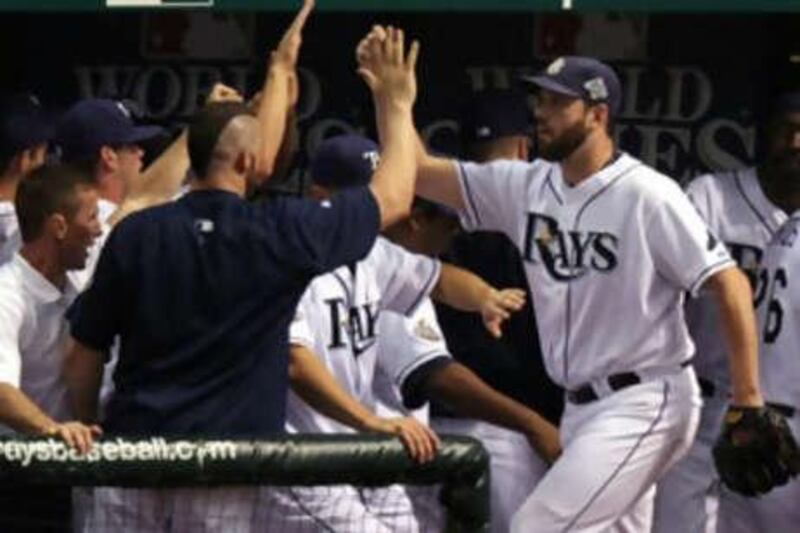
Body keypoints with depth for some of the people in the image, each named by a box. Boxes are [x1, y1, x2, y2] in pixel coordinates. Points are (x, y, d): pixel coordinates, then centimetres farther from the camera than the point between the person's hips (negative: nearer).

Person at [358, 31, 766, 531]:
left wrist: (748, 402, -19)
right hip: (582, 407, 8)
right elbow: (418, 170, 4)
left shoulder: (647, 195, -15)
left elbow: (730, 283, -15)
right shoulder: (527, 187, 4)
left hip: (644, 403, -8)